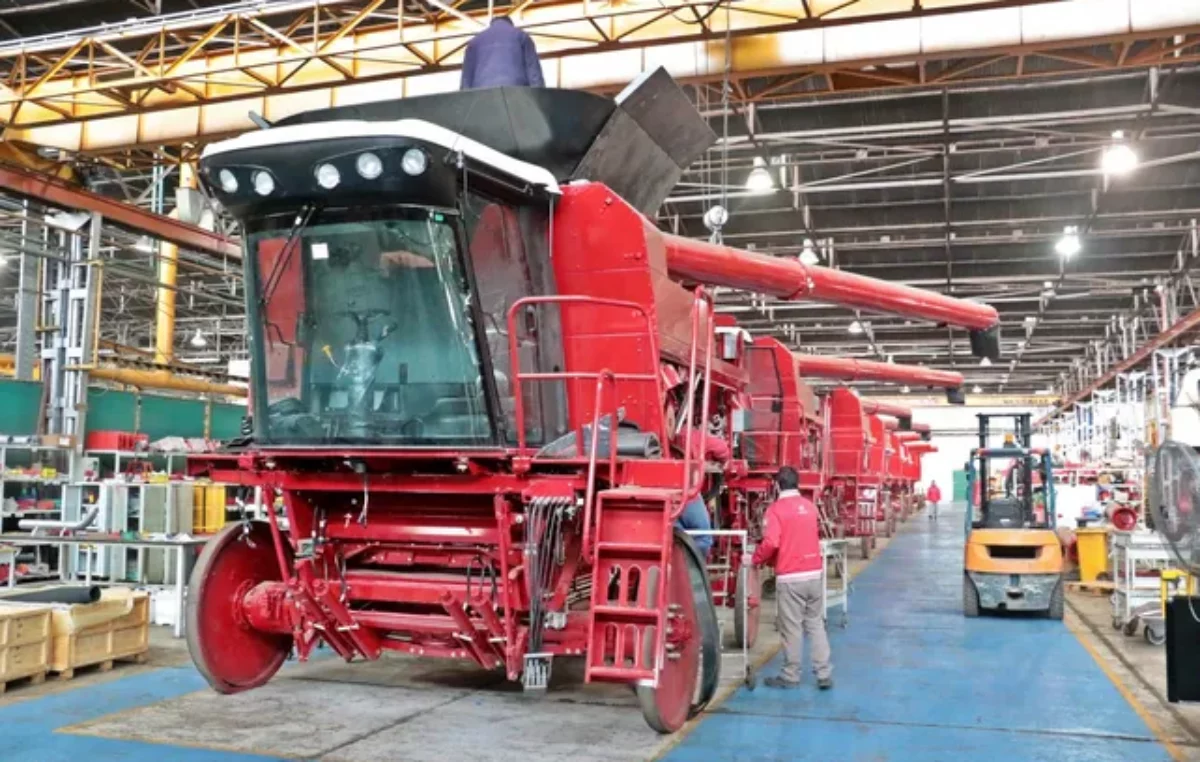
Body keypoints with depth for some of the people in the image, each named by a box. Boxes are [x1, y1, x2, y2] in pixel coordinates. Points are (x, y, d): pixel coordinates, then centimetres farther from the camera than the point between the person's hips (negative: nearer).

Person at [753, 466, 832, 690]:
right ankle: (824, 674, 12)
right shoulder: (810, 506, 10)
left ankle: (790, 676, 12)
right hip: (814, 573, 6)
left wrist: (756, 560, -2)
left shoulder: (776, 509, -10)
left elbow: (770, 543, -20)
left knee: (792, 627, 3)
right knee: (816, 624, 12)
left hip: (790, 577, -6)